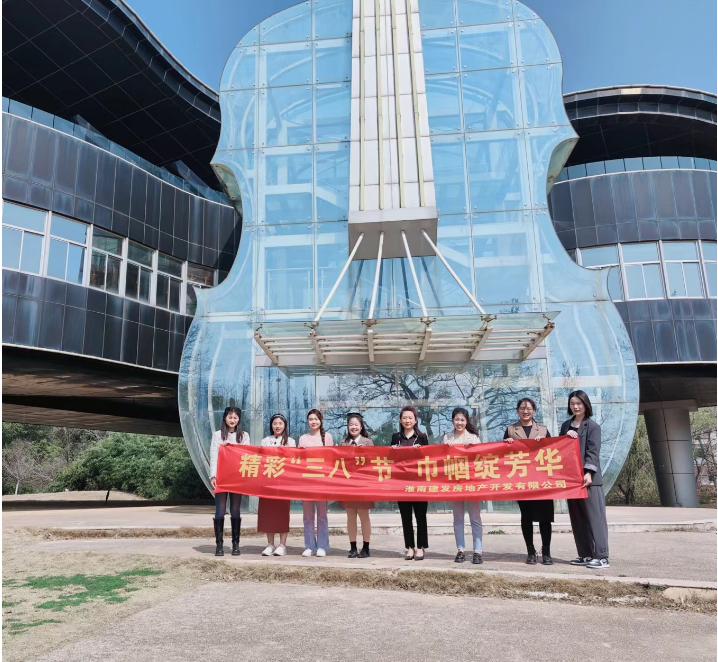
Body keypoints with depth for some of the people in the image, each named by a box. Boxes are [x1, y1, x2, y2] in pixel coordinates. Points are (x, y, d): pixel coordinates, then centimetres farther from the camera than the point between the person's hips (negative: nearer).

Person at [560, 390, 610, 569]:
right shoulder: (566, 425, 15)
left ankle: (601, 556, -1)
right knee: (577, 518, 8)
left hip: (588, 477, -6)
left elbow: (593, 451, -10)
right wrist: (565, 436, -4)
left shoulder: (593, 426, -2)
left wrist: (589, 472, -20)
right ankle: (585, 554, 15)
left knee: (594, 516, -4)